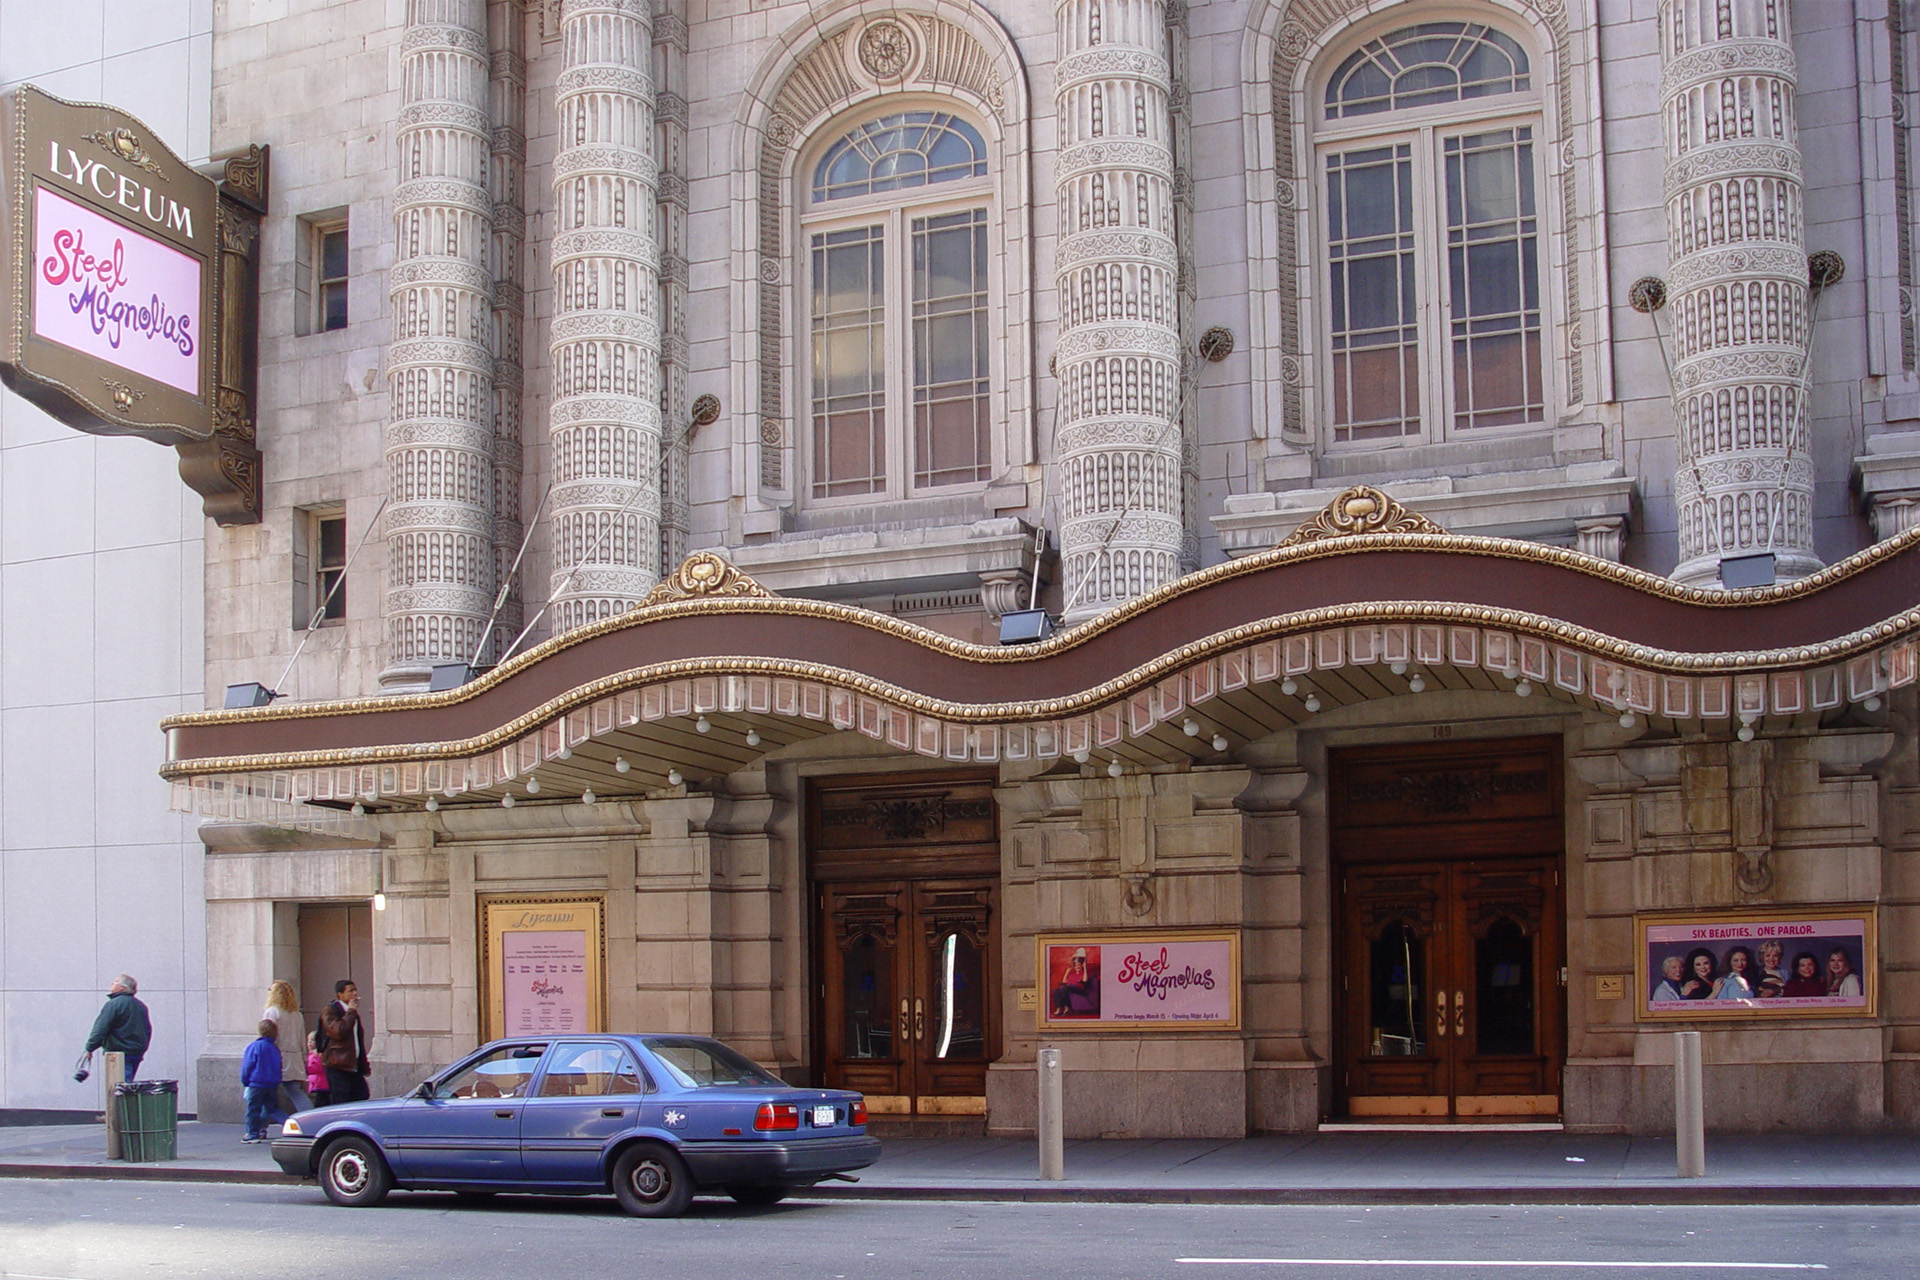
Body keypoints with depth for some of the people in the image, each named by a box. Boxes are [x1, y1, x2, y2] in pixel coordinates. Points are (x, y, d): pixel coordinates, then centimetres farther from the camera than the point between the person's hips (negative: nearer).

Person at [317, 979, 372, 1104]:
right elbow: (338, 1031, -22)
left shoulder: (353, 1013, 20)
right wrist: (350, 1012, -11)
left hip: (355, 1068, 8)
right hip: (338, 1068, -8)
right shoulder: (329, 1012, -4)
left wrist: (365, 1066, 20)